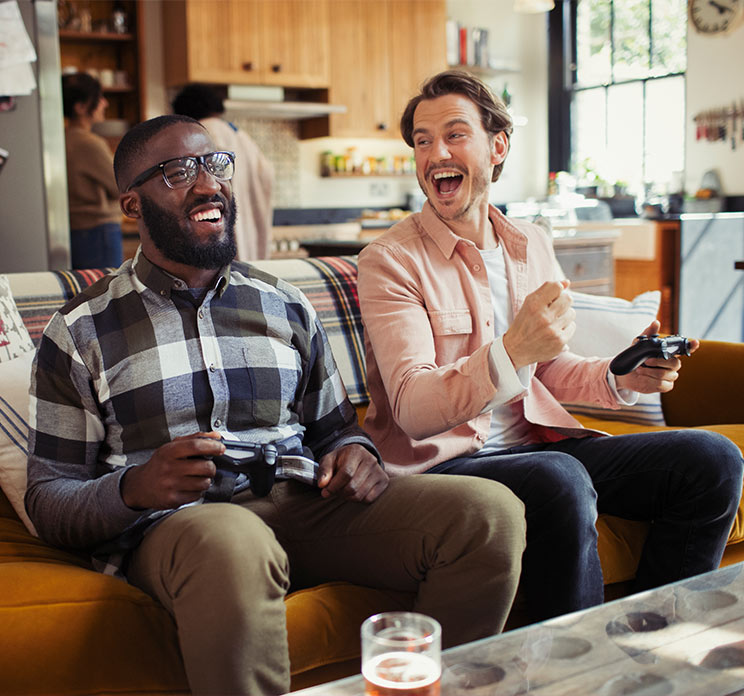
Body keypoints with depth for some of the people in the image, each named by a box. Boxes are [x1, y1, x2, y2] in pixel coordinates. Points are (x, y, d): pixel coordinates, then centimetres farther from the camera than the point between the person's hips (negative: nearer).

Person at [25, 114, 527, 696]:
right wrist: (134, 488, -17)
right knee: (233, 549, -42)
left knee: (493, 511, -18)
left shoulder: (286, 306, 18)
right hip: (171, 521, -4)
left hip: (304, 504, 4)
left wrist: (354, 452, -1)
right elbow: (48, 499, 5)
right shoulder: (80, 332, 7)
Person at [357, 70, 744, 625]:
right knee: (561, 481, -36)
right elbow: (413, 408, -18)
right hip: (438, 460, -6)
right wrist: (512, 351, -34)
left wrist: (620, 378, 0)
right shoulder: (390, 260, -8)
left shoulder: (532, 245, 12)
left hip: (534, 443, 7)